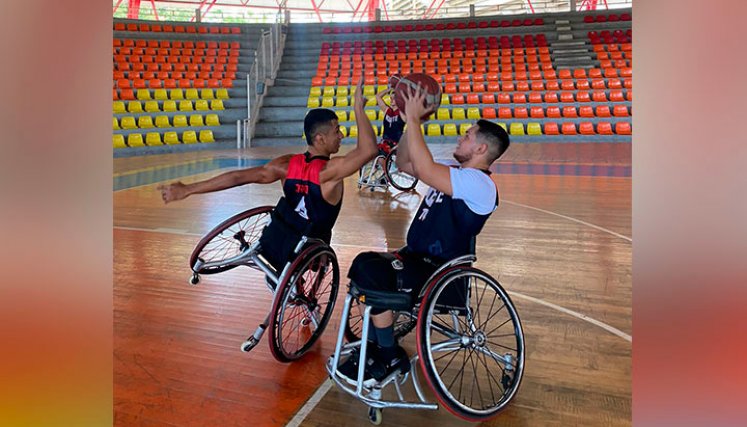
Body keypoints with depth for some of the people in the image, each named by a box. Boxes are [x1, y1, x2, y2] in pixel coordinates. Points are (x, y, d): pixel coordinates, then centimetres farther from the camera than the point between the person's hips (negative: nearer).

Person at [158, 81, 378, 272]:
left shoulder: (287, 164, -9)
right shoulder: (329, 170, -23)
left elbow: (239, 177, -13)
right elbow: (368, 151, -36)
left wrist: (187, 190, -11)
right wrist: (358, 107, -25)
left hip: (271, 243, 5)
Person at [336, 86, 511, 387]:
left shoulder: (479, 183, -18)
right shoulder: (456, 173, 15)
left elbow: (423, 169, -30)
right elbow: (404, 163, 16)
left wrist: (414, 119, -23)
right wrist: (411, 121, 6)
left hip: (438, 271, -10)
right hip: (418, 258, 10)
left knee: (369, 273, -24)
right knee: (362, 264, 1)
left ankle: (391, 358, -6)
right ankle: (374, 347, 10)